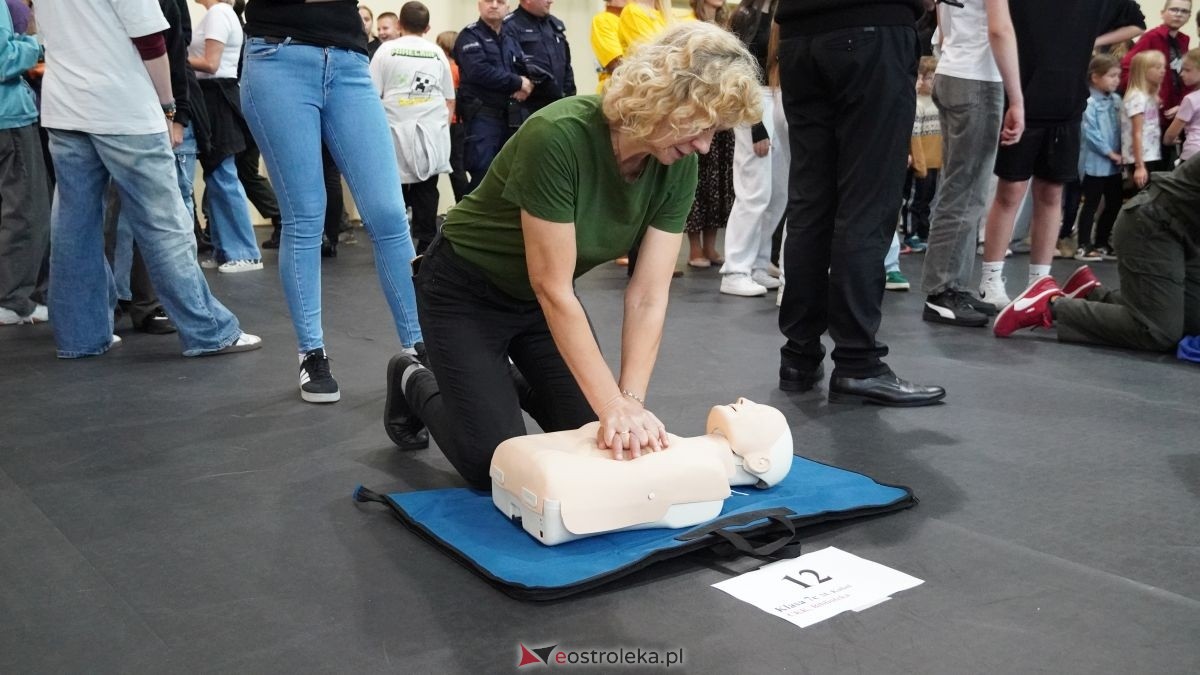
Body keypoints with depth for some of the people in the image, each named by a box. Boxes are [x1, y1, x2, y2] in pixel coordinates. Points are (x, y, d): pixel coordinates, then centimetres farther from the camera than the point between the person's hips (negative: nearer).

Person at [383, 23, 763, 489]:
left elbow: (648, 296, -17)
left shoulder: (678, 167, -16)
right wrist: (613, 404, -32)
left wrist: (631, 401, -27)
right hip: (467, 291, -6)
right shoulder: (559, 137, -35)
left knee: (599, 445, 3)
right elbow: (552, 288, -32)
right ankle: (415, 385, 21)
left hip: (542, 297, 6)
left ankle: (508, 385, 29)